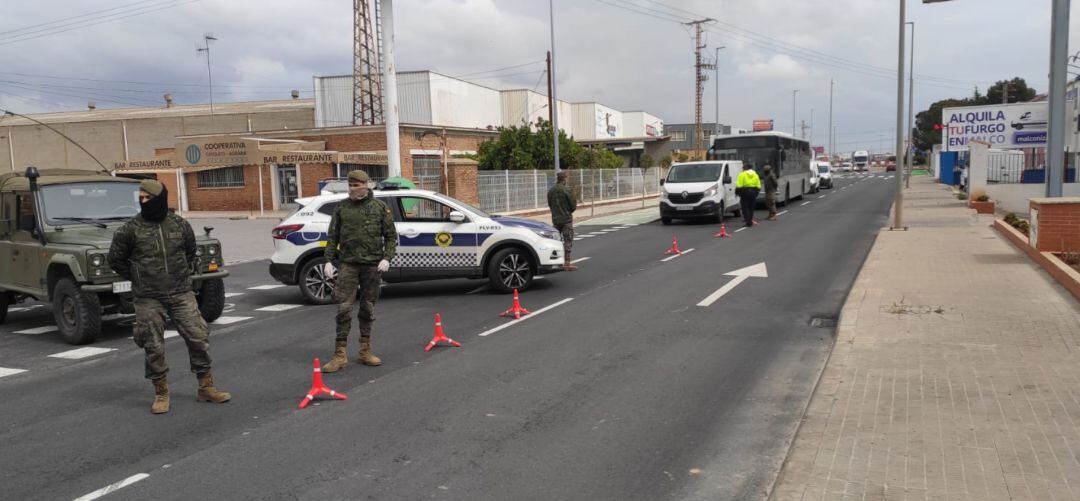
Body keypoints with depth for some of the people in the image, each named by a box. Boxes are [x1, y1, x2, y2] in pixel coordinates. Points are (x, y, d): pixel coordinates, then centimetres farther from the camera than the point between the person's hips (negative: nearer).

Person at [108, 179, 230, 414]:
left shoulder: (179, 224, 2)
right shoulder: (130, 229, -5)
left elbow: (191, 252, 19)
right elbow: (115, 260, 5)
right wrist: (139, 279, 5)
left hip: (181, 294, 2)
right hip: (148, 300, -2)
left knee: (199, 338, 0)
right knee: (153, 347, 4)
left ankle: (206, 387, 13)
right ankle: (161, 393, 19)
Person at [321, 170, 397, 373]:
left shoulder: (380, 207, 4)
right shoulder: (342, 207, 7)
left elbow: (391, 236, 5)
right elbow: (332, 236, 9)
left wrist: (387, 258, -8)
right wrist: (329, 260, -1)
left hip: (372, 265, 0)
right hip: (348, 264, 0)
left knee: (368, 308, 8)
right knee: (344, 307, -5)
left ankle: (365, 352, 19)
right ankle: (340, 355, 0)